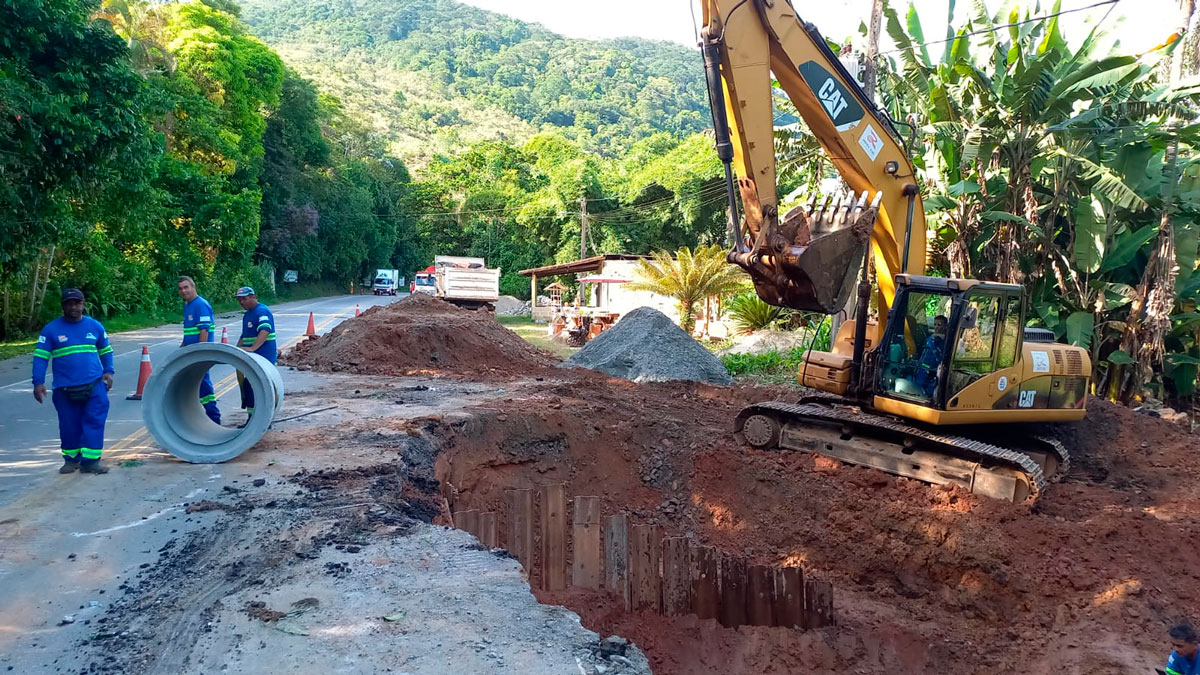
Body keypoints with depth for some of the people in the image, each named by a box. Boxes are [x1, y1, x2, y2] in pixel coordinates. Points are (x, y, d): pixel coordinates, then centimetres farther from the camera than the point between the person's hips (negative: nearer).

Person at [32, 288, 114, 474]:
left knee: (94, 422, -8)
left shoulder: (95, 326, 8)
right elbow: (40, 357, 2)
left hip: (95, 385, 0)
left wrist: (108, 371, 5)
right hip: (65, 388, 0)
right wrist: (38, 382, -6)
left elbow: (106, 351, 19)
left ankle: (90, 461, -4)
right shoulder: (51, 329, 2)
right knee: (69, 426, 7)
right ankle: (71, 459, 25)